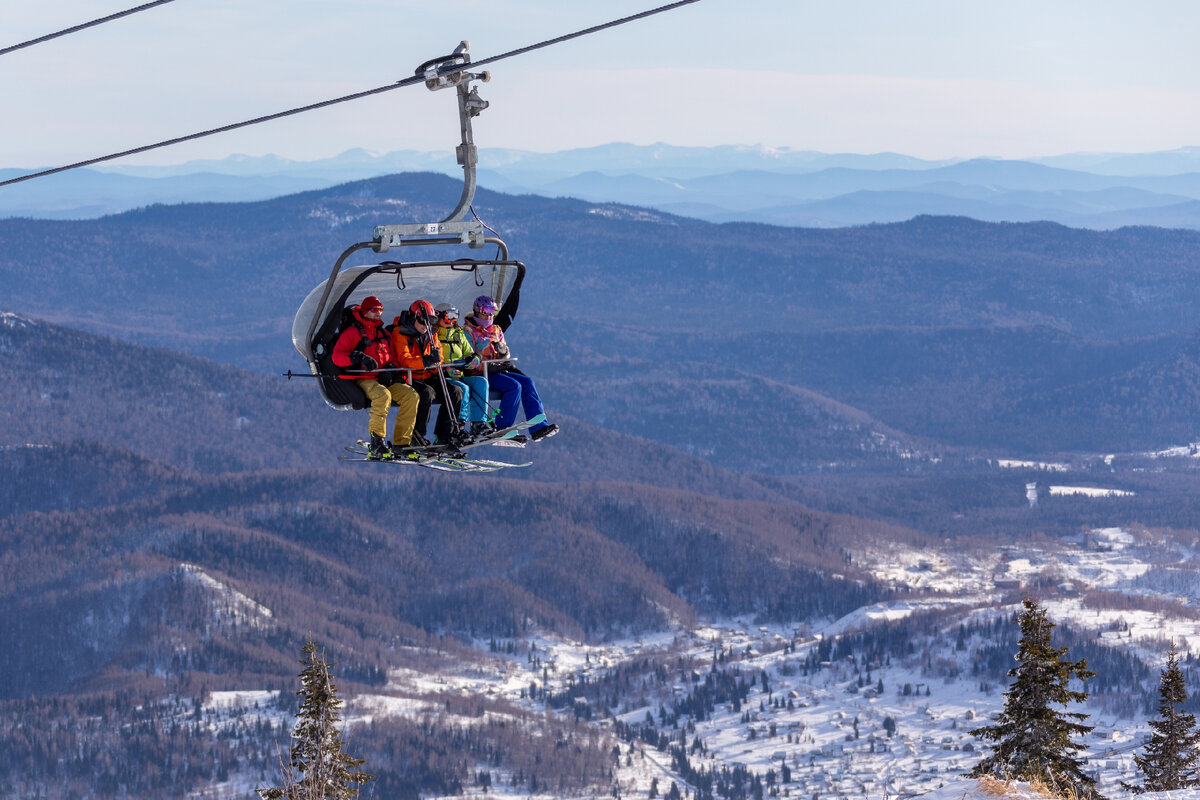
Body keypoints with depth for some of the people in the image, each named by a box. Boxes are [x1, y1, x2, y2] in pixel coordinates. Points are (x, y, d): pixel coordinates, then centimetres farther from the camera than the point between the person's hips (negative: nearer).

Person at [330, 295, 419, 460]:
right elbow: (337, 357, -9)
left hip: (382, 379, 7)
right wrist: (359, 357, -26)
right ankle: (376, 445, -38)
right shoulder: (352, 332, 1)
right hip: (362, 380, -7)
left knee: (411, 395, -17)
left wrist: (388, 372, 2)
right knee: (383, 395, -37)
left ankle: (401, 445, -18)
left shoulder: (383, 334, 22)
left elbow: (391, 358, 25)